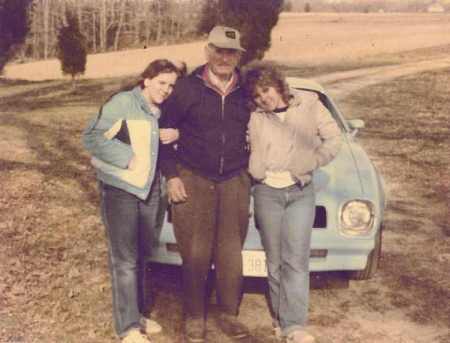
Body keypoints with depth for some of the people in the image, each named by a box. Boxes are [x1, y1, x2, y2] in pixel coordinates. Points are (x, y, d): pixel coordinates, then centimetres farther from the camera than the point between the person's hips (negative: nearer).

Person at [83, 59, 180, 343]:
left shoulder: (160, 112, 11)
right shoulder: (123, 102, -12)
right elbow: (92, 137, -16)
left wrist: (175, 134, -3)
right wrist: (127, 158, -20)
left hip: (149, 189, 8)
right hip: (120, 189, -8)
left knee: (142, 254, 16)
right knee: (125, 258, -5)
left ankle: (139, 313, 29)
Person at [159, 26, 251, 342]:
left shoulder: (246, 92, 5)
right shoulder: (187, 88, -4)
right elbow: (165, 132, 1)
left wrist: (248, 171, 12)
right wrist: (171, 176, -4)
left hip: (235, 183, 3)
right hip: (192, 181, -2)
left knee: (231, 253, 6)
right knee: (196, 255, 1)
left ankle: (229, 315, 22)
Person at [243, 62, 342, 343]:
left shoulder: (309, 104, -1)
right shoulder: (255, 117, 1)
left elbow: (333, 139, 0)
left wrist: (308, 164, -6)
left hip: (301, 192, -1)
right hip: (267, 193, 1)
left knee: (296, 259, -7)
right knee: (275, 260, 6)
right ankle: (282, 316, 19)